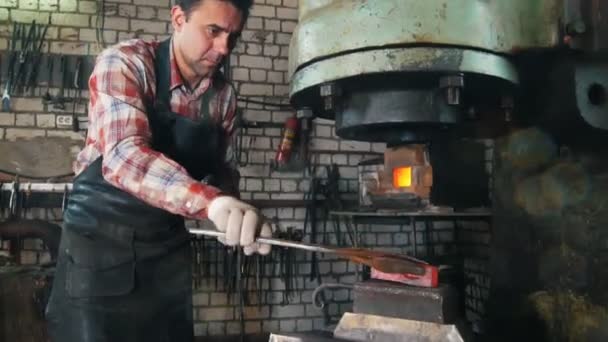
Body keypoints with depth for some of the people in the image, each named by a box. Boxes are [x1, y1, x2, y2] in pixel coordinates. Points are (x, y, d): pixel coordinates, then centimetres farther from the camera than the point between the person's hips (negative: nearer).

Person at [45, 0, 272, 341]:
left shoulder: (224, 95, -3)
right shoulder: (125, 62, -18)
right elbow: (123, 156, -33)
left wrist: (235, 214, -12)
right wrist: (210, 201, -48)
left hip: (167, 240, 5)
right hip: (101, 233, -4)